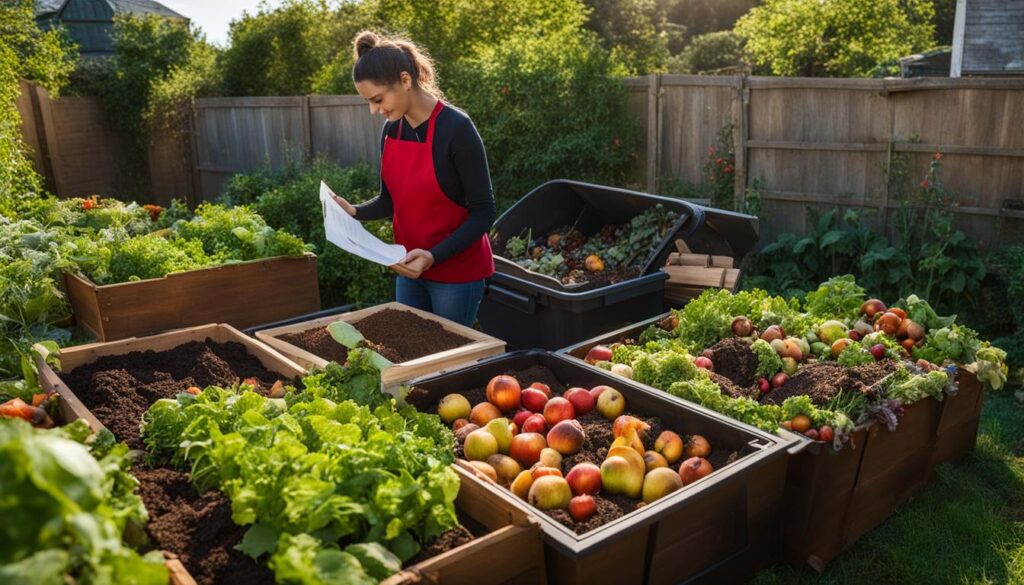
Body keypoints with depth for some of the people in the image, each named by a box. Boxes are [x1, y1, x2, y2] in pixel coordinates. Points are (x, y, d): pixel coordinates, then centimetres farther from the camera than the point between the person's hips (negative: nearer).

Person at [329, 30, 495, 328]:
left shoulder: (456, 128, -19)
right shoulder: (391, 129, 1)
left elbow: (483, 213, -17)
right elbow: (391, 200, 11)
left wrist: (434, 256, -27)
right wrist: (356, 211, -9)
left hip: (456, 272, -6)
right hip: (409, 268, 6)